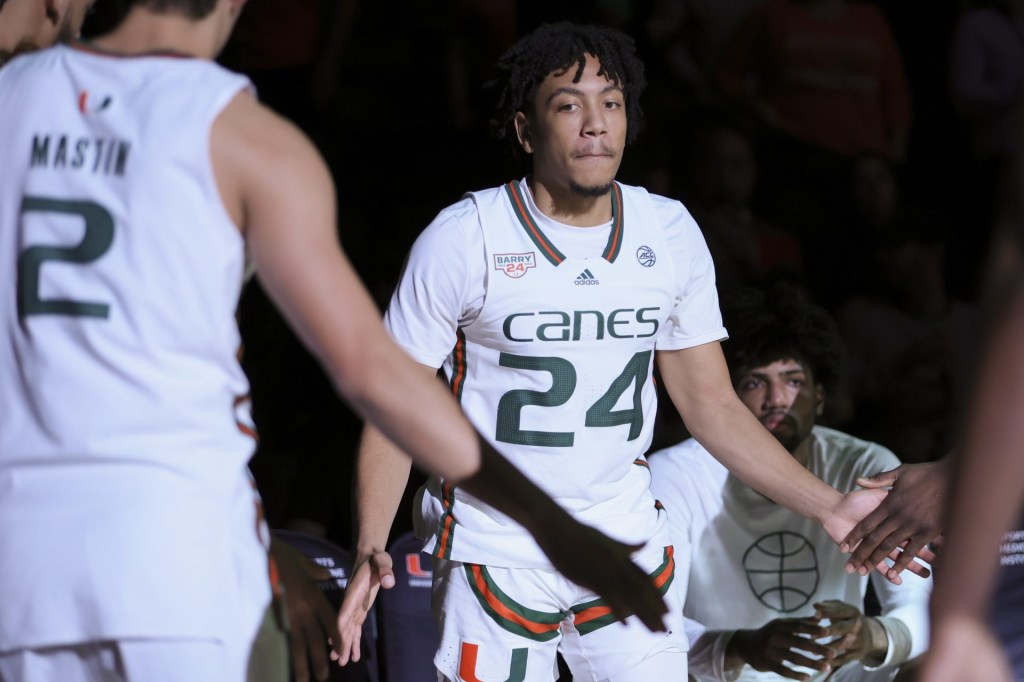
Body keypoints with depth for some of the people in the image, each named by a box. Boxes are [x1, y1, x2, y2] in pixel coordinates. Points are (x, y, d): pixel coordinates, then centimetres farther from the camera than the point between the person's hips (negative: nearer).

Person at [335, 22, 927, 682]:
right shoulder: (464, 239, -11)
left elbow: (713, 404, 10)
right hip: (495, 547, -3)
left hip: (625, 535, 3)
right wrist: (371, 549, -17)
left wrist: (830, 507, 3)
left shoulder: (671, 235, 2)